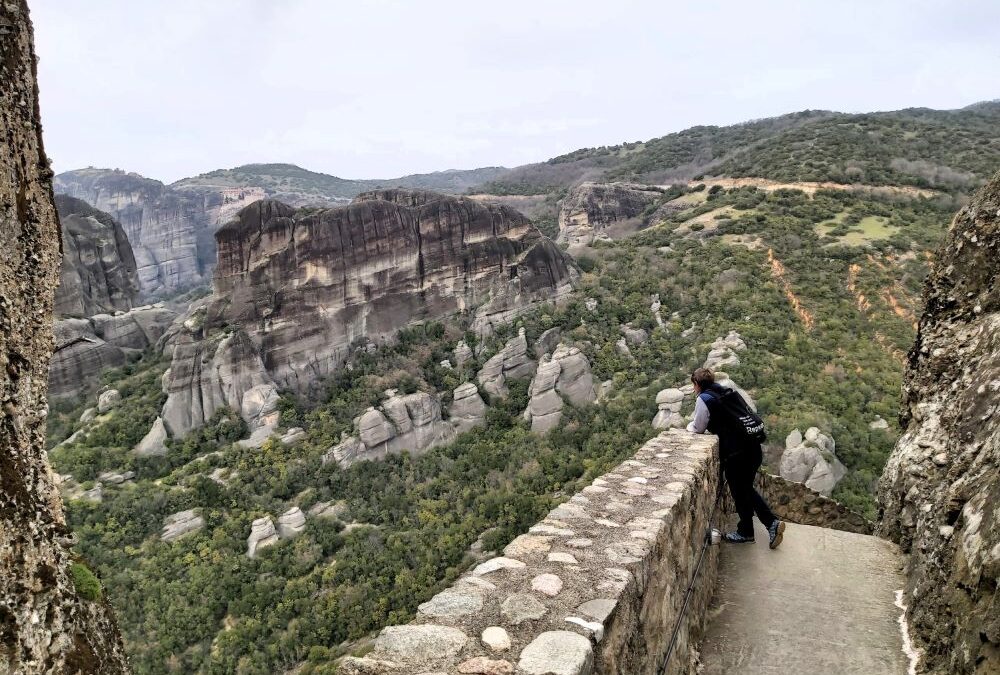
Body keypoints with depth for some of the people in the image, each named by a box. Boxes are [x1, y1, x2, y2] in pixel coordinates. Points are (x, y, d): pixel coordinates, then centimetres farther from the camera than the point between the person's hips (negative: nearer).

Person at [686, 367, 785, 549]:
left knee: (739, 492, 10)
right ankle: (772, 522, 16)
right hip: (754, 447, 8)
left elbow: (699, 429, -1)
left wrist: (689, 426, 20)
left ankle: (745, 532, 25)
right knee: (747, 489, 23)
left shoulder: (704, 399, -9)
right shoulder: (728, 391, 15)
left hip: (737, 453, -8)